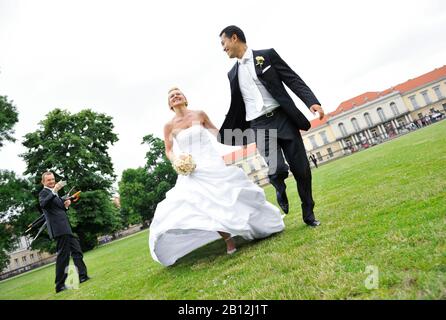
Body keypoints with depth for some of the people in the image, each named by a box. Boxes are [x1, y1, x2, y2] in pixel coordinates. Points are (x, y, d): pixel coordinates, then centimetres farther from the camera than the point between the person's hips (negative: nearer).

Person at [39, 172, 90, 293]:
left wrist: (66, 205, 10)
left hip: (65, 227, 10)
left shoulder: (54, 194, 24)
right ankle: (60, 285, -2)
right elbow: (43, 204, -26)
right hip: (59, 228, -10)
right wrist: (54, 191, -35)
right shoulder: (44, 193, -4)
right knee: (63, 254, -8)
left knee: (76, 251, 12)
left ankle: (83, 276, 19)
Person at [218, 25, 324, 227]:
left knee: (301, 169, -1)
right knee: (277, 168, -20)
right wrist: (222, 136, 19)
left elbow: (294, 80, 0)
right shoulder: (233, 73, 16)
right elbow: (235, 108, 20)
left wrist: (312, 102, -15)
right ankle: (280, 190, 16)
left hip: (283, 118, -1)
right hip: (259, 126, 2)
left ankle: (308, 213, 20)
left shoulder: (267, 55, 5)